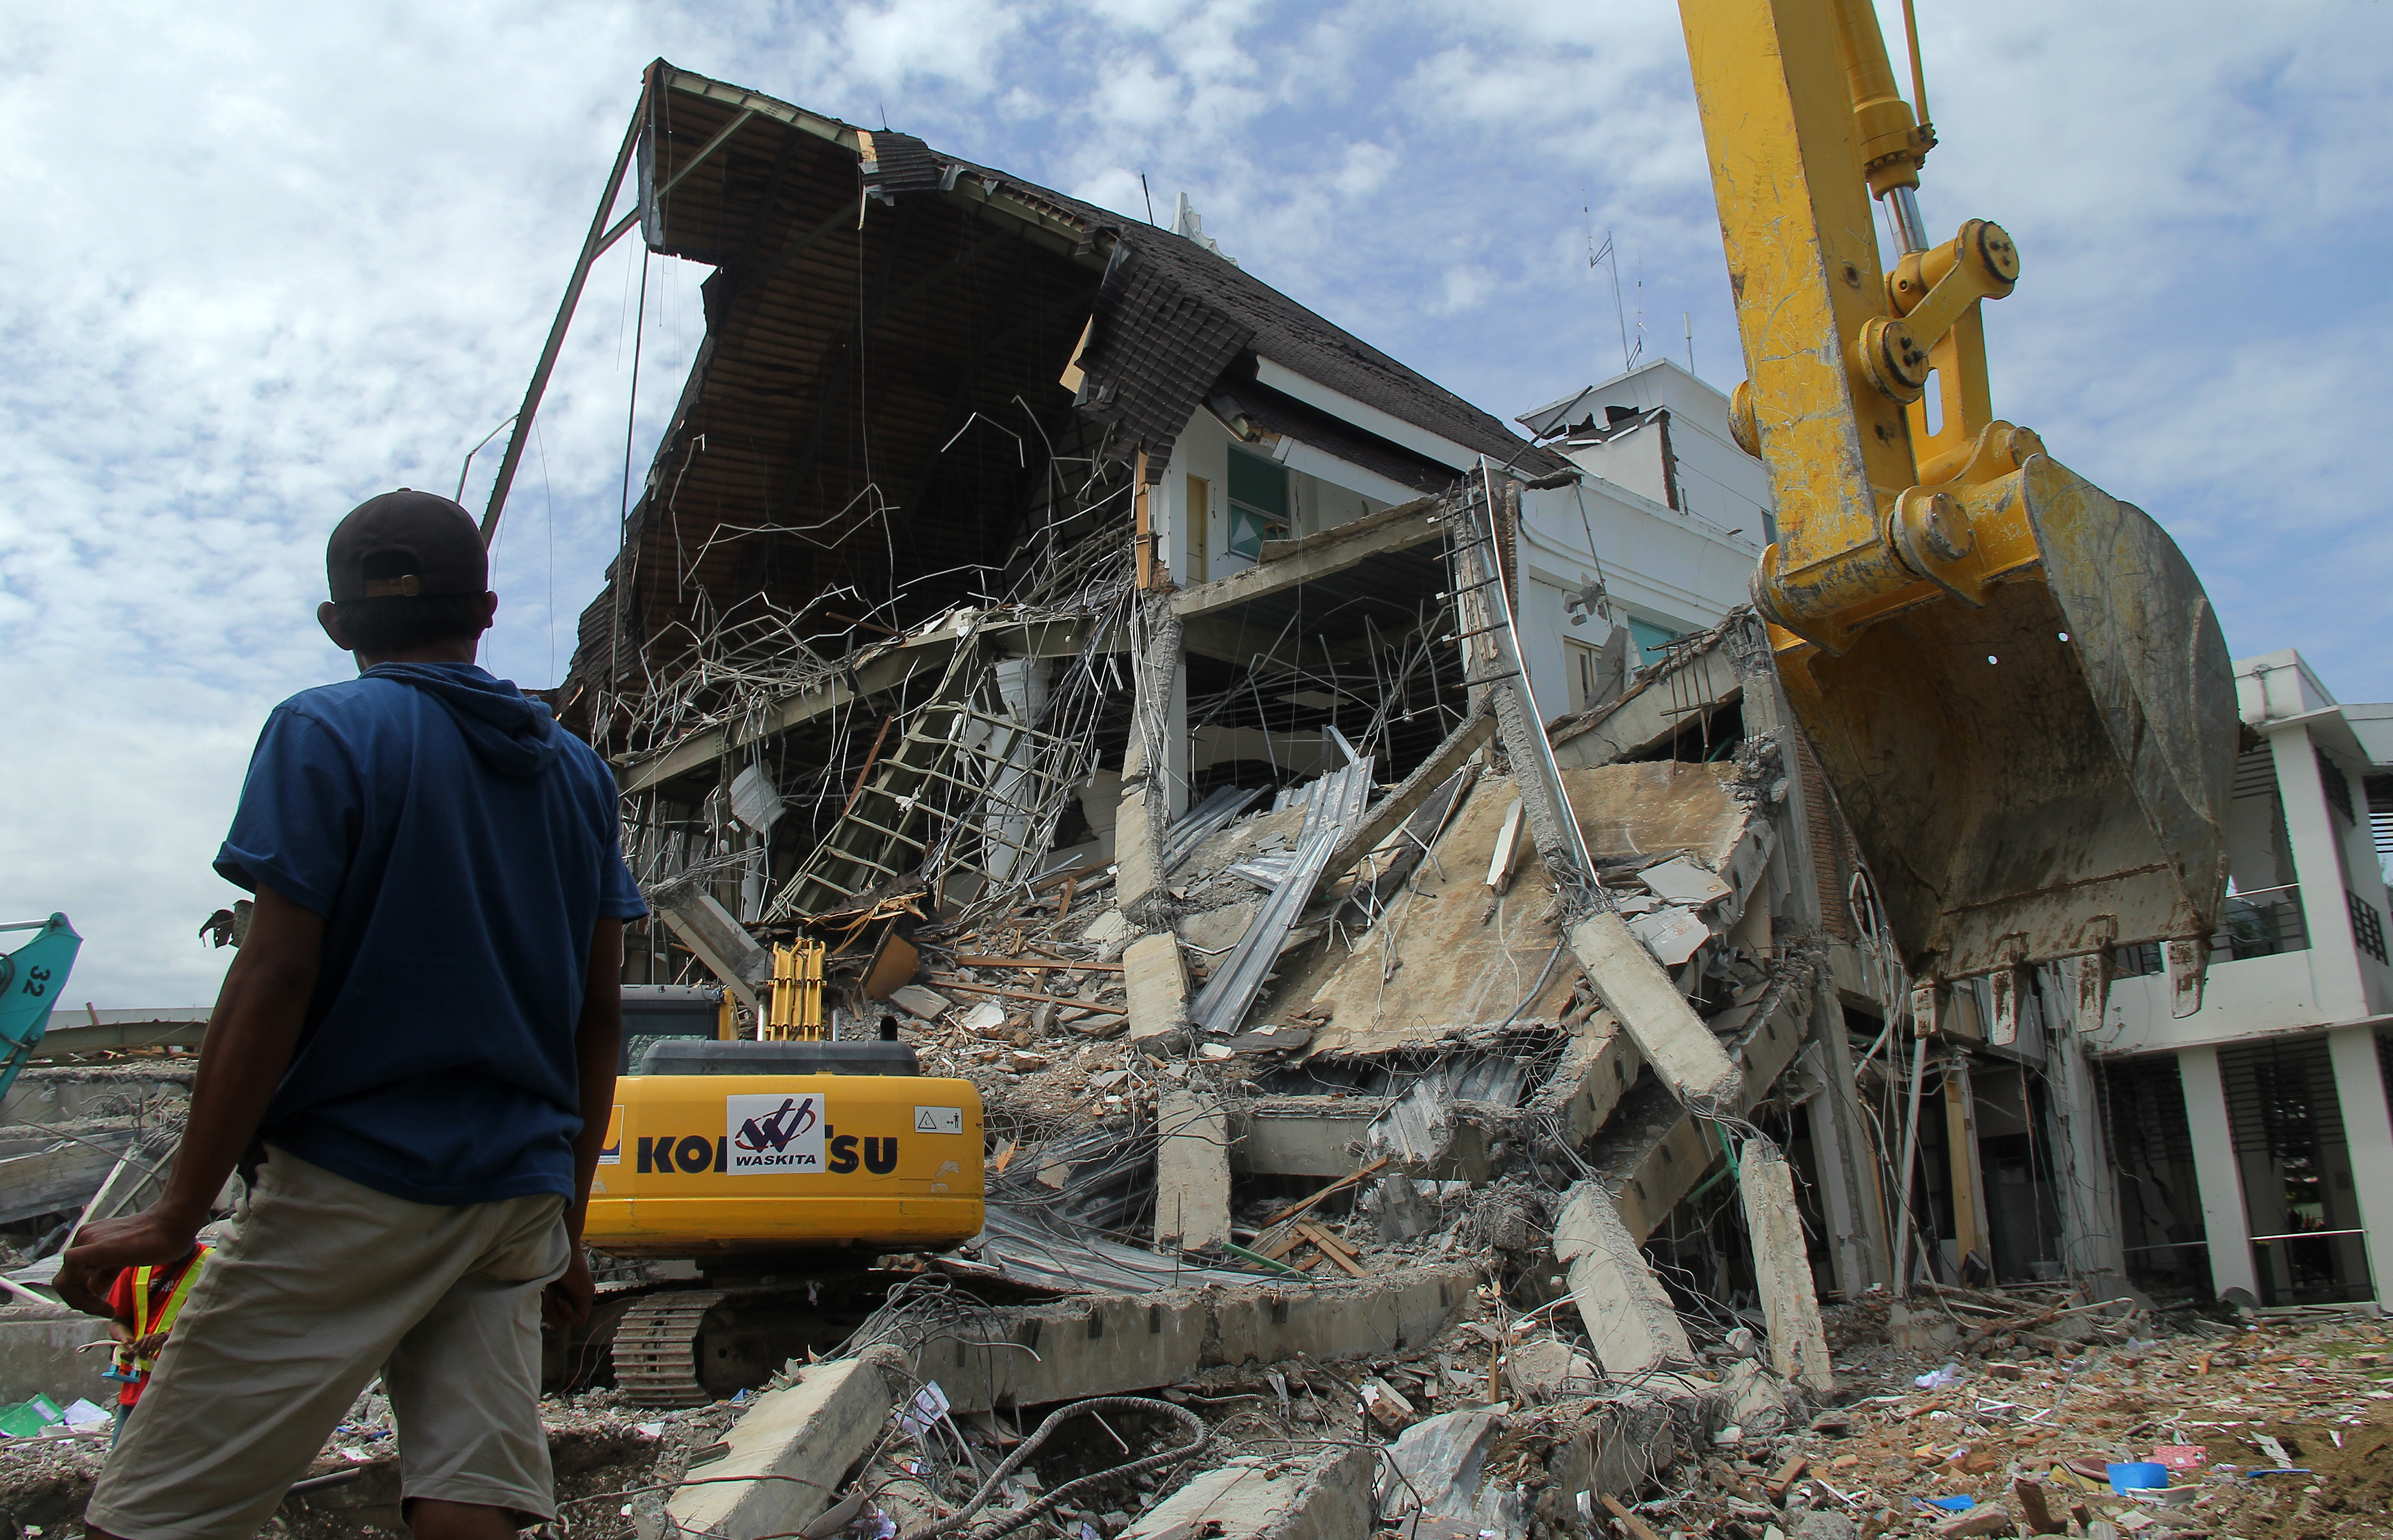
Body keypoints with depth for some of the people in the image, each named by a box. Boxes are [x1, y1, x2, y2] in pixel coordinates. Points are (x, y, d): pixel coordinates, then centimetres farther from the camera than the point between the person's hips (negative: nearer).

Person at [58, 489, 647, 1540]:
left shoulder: (325, 733, -4)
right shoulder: (577, 773, 13)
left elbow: (275, 979, -12)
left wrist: (179, 1212, -6)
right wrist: (567, 1226, 19)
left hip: (353, 1185, -5)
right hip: (520, 1199, 6)